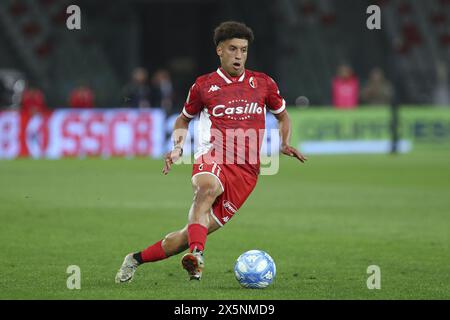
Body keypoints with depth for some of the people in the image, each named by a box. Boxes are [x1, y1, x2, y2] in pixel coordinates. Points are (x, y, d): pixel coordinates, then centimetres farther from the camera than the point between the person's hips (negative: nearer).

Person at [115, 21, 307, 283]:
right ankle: (197, 255, -56)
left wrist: (285, 144, 7)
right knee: (208, 187, -41)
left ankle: (137, 259, 9)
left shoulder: (263, 83, 11)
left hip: (246, 170, 1)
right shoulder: (204, 85, 9)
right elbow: (184, 119, 25)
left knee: (194, 232, -8)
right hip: (213, 156, -1)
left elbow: (283, 116, 27)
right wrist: (178, 148, 7)